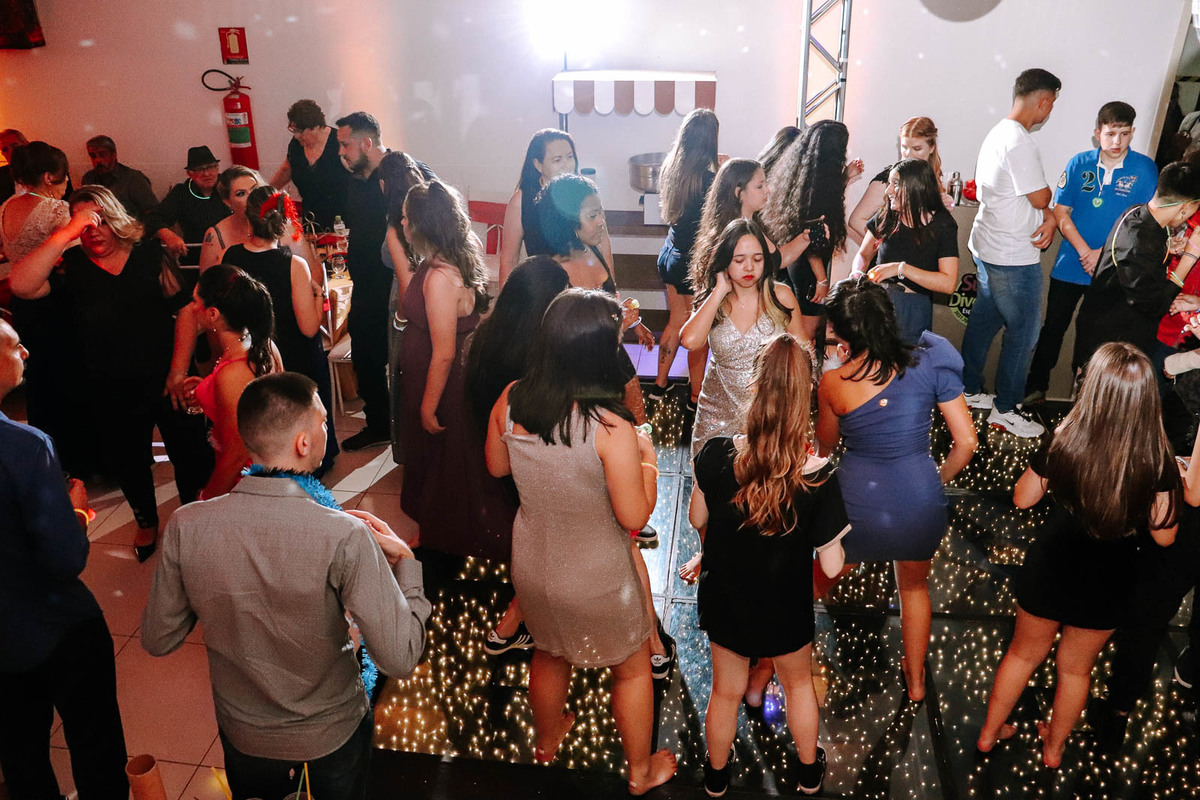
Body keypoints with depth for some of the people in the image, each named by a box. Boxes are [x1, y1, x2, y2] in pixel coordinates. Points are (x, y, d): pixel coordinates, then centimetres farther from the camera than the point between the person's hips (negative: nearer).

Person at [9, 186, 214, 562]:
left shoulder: (149, 253, -2)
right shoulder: (72, 265, -3)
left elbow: (182, 309, -2)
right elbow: (21, 286, -21)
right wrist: (66, 234, -26)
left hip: (166, 378, -1)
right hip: (112, 392, 1)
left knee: (191, 453, 8)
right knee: (128, 462, 18)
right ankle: (146, 521, 45)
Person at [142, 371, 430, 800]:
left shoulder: (187, 526, -23)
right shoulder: (344, 537, -33)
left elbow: (157, 640, -9)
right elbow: (400, 658, -29)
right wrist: (404, 560, -16)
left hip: (243, 733, 2)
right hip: (332, 733, -2)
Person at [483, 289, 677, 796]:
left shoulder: (510, 402, -17)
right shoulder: (611, 428, -32)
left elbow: (497, 467, 1)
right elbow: (634, 517, -22)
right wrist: (646, 458, -8)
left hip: (531, 564, 5)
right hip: (596, 580, -5)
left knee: (549, 652, 33)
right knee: (633, 667, 24)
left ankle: (546, 742, 60)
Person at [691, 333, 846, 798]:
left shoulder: (717, 455, -26)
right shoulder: (819, 479, -30)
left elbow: (697, 519, -7)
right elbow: (831, 566, -19)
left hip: (724, 601, 1)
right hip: (784, 612, -1)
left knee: (726, 691, 27)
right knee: (799, 684, 30)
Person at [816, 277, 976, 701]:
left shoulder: (833, 383, -14)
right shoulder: (928, 364, -9)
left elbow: (824, 447, 4)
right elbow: (966, 441, -7)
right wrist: (940, 478, 11)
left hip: (859, 508, -2)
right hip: (920, 504, 2)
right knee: (914, 587, 31)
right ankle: (915, 682, 49)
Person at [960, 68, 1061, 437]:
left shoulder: (998, 133, 10)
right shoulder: (1020, 142, -22)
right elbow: (1041, 197, -17)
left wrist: (1048, 216, -4)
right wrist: (1049, 212, 6)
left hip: (987, 247, 10)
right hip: (1013, 257, -10)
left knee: (984, 320, 18)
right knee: (1023, 330, 1)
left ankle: (970, 391, 30)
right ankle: (1005, 409, 11)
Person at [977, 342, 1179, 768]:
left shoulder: (1062, 444, -24)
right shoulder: (1158, 465, -24)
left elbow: (1022, 498, -7)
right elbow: (1163, 536, -10)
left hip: (1048, 573, 0)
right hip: (1105, 588, 0)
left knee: (1023, 653, 24)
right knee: (1076, 669, 25)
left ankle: (989, 733, 44)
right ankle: (1054, 747, 48)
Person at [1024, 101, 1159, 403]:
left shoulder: (1145, 169, -8)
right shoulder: (1080, 163, -5)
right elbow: (1061, 212, -3)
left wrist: (1105, 253, -16)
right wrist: (1084, 251, -13)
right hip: (1070, 265, 1)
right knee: (1054, 325, 9)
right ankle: (1036, 386, 21)